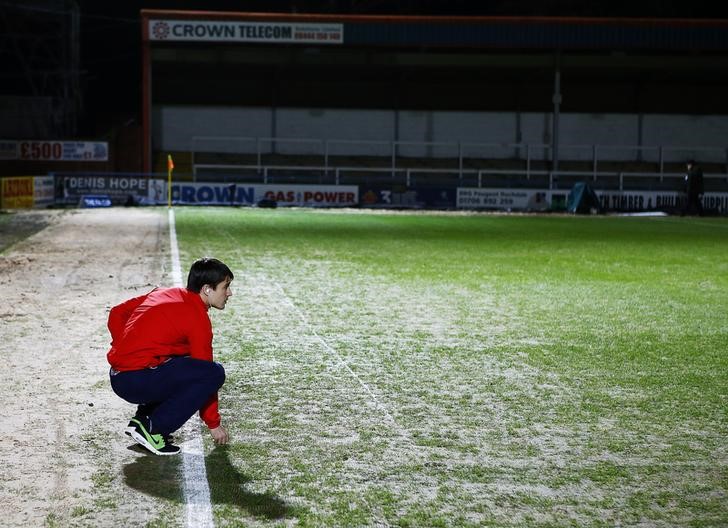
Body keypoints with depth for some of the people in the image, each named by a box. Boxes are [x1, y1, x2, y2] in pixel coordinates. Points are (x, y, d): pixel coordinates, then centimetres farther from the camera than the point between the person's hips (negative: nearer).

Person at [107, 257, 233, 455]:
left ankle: (142, 419, 16)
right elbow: (205, 373, -3)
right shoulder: (198, 318, -8)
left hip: (117, 377, 9)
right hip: (138, 381, -9)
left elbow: (117, 313, 20)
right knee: (215, 373, -14)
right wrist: (214, 424, 6)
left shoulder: (163, 293, 16)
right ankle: (153, 429, -9)